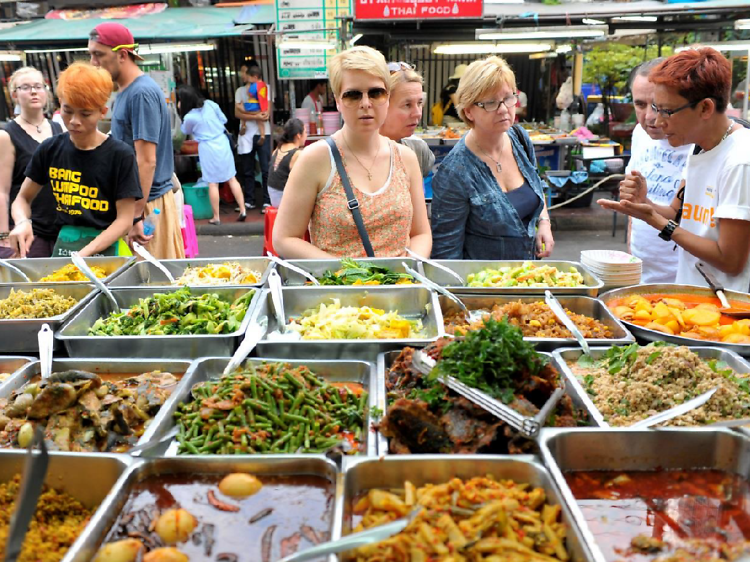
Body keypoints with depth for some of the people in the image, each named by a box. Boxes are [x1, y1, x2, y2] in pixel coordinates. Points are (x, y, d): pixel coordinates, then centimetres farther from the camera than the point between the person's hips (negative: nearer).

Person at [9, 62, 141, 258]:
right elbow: (23, 198, 12)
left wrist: (84, 254, -20)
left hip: (106, 248, -3)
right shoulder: (49, 150, 2)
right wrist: (23, 222, -10)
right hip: (63, 245, 3)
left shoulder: (120, 155, -10)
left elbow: (125, 219, -11)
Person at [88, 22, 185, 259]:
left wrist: (136, 217, -21)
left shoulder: (142, 93, -16)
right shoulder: (125, 91, 13)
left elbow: (147, 161, -21)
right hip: (130, 200, 9)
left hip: (148, 203, -9)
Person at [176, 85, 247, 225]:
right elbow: (224, 119, 8)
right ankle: (243, 211, 9)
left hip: (207, 148, -4)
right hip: (222, 142, 4)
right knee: (232, 178, 9)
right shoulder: (210, 104, -3)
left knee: (213, 183, 4)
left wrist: (181, 111, 7)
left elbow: (186, 131, 6)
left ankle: (216, 217, 10)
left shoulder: (189, 117, -15)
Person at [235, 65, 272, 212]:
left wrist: (245, 111, -9)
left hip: (263, 134, -2)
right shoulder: (240, 90, 11)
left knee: (266, 169, -5)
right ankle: (249, 201, 14)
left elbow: (268, 112, -4)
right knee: (247, 170, 6)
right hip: (246, 135, 2)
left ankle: (267, 201, 0)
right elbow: (237, 113, -2)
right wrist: (256, 116, -16)